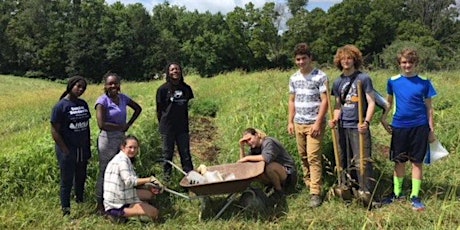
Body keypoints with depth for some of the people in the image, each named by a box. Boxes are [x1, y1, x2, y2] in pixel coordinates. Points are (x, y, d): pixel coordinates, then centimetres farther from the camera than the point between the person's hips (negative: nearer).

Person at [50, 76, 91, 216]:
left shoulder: (83, 104, 6)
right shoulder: (60, 106, -12)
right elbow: (54, 131, -14)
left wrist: (88, 145, 10)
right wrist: (66, 151, -15)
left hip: (83, 149, 6)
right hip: (68, 150, -6)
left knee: (81, 178, 18)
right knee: (67, 182, 5)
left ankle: (81, 203, 34)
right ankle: (66, 211, 16)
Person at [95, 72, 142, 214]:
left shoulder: (123, 98, 3)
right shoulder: (102, 101, -15)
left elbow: (138, 108, 17)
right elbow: (102, 124, -23)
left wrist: (129, 124, 5)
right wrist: (121, 126, -12)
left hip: (122, 138, 7)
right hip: (108, 139, -7)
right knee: (105, 171, 2)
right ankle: (100, 204, 14)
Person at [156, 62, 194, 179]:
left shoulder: (186, 88, 4)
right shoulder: (163, 89, -5)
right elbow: (159, 109, 2)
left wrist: (185, 123, 13)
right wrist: (163, 124, 6)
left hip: (182, 127, 2)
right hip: (167, 128, -2)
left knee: (185, 153, 8)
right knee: (167, 154, 8)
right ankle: (167, 177, 21)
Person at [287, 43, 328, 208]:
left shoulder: (320, 76, -7)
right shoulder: (294, 78, 10)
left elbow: (325, 101, -10)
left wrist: (318, 123, -16)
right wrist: (290, 122, 10)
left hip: (314, 124, -6)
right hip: (298, 124, 6)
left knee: (313, 157, -8)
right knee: (303, 156, 12)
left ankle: (315, 193, -6)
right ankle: (308, 183, 26)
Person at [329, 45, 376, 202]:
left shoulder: (363, 78, -2)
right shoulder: (337, 82, 11)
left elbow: (371, 102, -5)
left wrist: (366, 122, -19)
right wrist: (335, 119, -4)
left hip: (359, 127, -5)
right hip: (343, 127, 5)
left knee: (362, 160, -8)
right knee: (346, 161, 11)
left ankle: (367, 193, -1)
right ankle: (350, 188, 24)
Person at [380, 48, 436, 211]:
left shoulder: (424, 82, -1)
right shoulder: (393, 81, 3)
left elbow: (429, 108, 3)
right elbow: (389, 102, 15)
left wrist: (431, 130, 1)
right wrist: (383, 118, 3)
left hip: (419, 127, -1)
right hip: (399, 127, 1)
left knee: (417, 162, 5)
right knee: (399, 161, 9)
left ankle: (415, 197, 14)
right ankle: (397, 193, 23)